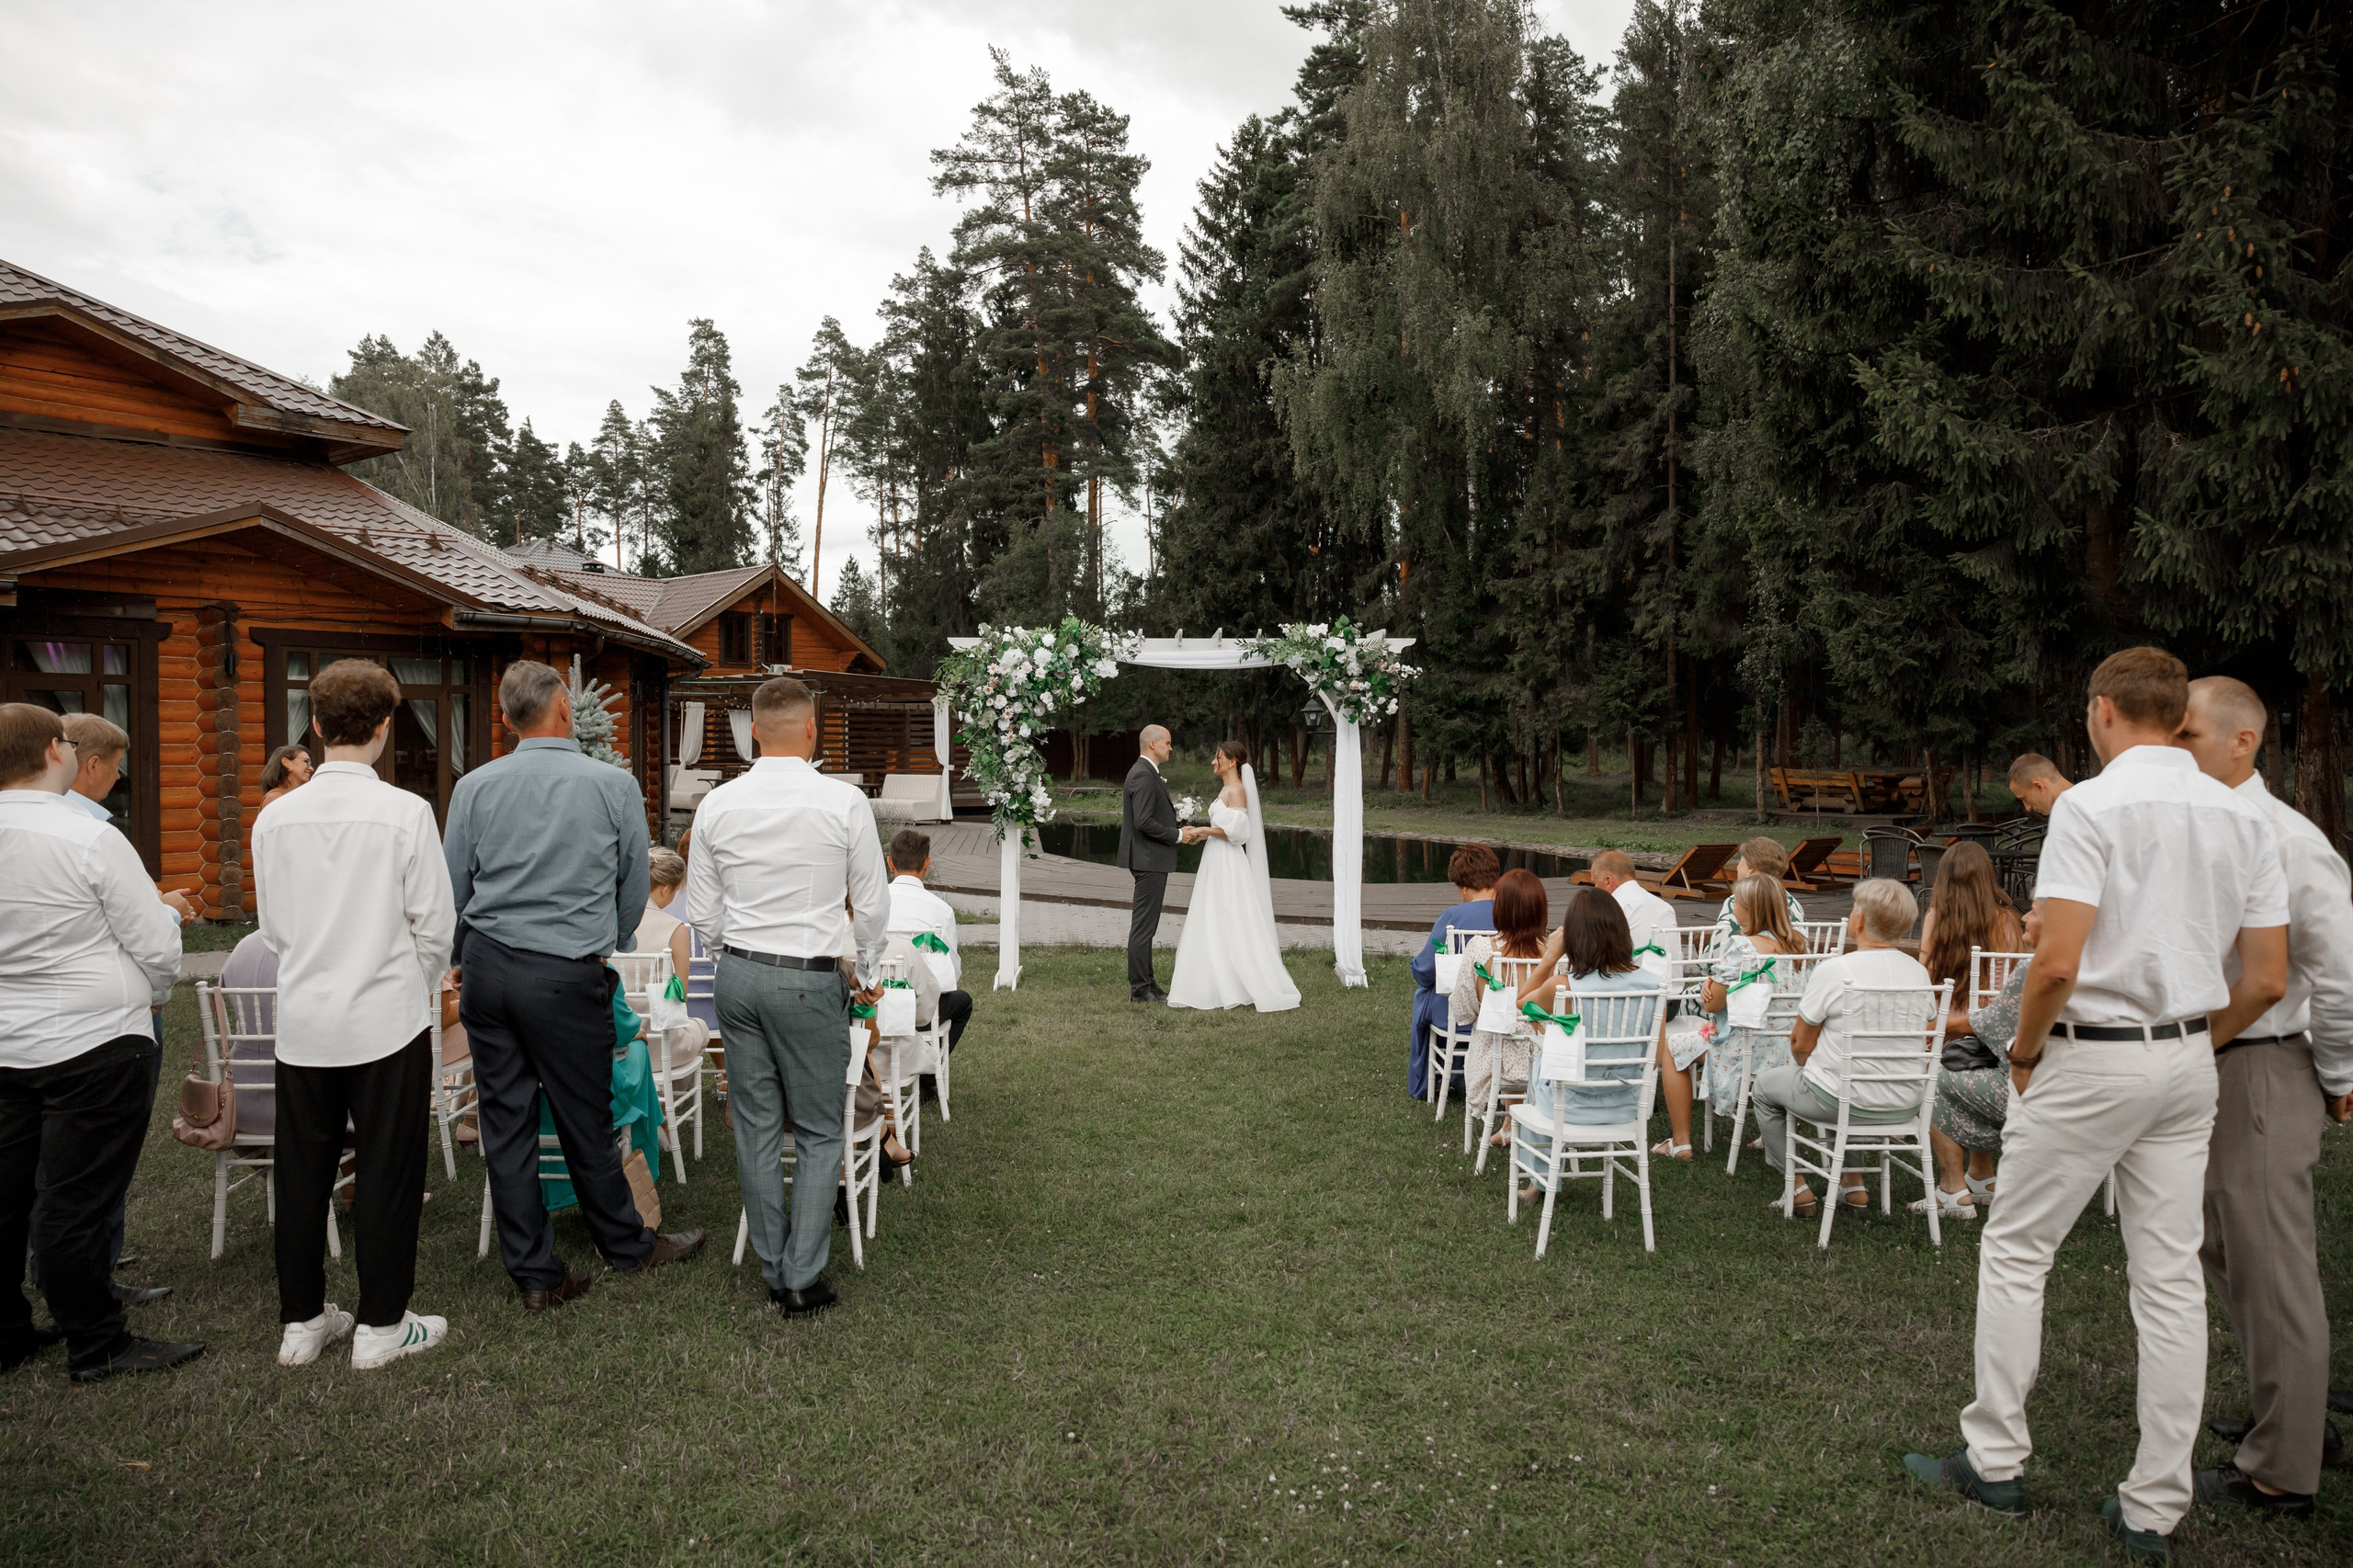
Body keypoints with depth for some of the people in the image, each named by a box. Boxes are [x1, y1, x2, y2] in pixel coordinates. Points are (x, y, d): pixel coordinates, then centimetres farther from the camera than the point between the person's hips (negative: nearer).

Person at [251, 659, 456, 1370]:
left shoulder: (275, 817, -1)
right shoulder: (405, 812, -13)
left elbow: (272, 928, 7)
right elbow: (435, 923, -8)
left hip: (303, 1018, 4)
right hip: (387, 1015, -4)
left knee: (302, 1171, 14)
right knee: (387, 1171, 6)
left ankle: (301, 1320, 25)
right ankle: (380, 1325, 15)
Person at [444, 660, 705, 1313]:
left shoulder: (474, 787, 2)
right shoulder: (613, 785, -4)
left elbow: (451, 888, 8)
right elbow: (634, 888, 6)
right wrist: (605, 948, 23)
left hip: (487, 966, 3)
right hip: (569, 973, -3)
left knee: (506, 1122, 9)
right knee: (585, 1123, 9)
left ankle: (534, 1273, 17)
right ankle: (627, 1246, 27)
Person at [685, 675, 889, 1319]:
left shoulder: (718, 804, 0)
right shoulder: (844, 801, -10)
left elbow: (702, 914, 6)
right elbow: (872, 905, -3)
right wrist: (865, 973, 14)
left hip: (738, 974, 4)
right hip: (810, 979, -4)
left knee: (756, 1127, 12)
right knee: (818, 1132, 7)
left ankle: (773, 1269, 22)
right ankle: (804, 1279, 8)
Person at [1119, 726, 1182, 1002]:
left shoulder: (1146, 772, 16)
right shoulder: (1143, 775, -17)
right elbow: (1143, 822, -24)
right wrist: (1176, 835, -15)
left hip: (1151, 860, 11)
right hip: (1149, 860, -11)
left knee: (1145, 926, 15)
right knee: (1143, 926, -5)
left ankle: (1146, 983, 22)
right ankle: (1139, 989, 0)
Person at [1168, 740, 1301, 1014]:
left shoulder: (1237, 790, -13)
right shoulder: (1226, 789, 15)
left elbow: (1235, 829, -21)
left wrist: (1202, 830, -14)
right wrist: (1202, 835, 10)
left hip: (1228, 866, -10)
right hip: (1217, 862, 10)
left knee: (1233, 927, -6)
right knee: (1212, 927, 10)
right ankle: (1221, 985, 13)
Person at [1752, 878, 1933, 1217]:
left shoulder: (1833, 970, -19)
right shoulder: (1918, 972, -1)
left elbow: (1801, 1044, -12)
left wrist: (1804, 1064, 12)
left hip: (1845, 1103, -6)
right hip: (1906, 1105, 6)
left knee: (1766, 1084, 21)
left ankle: (1799, 1191, 23)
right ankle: (1855, 1185, 34)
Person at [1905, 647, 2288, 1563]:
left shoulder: (2090, 806, -14)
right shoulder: (2242, 816, 6)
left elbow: (2058, 963, -21)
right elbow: (2268, 980, 7)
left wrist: (2024, 1051, -5)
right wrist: (2194, 1044, 19)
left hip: (2092, 1057, -6)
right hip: (2188, 1060, 7)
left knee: (2015, 1253, 7)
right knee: (2171, 1278, 9)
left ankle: (1995, 1460, 16)